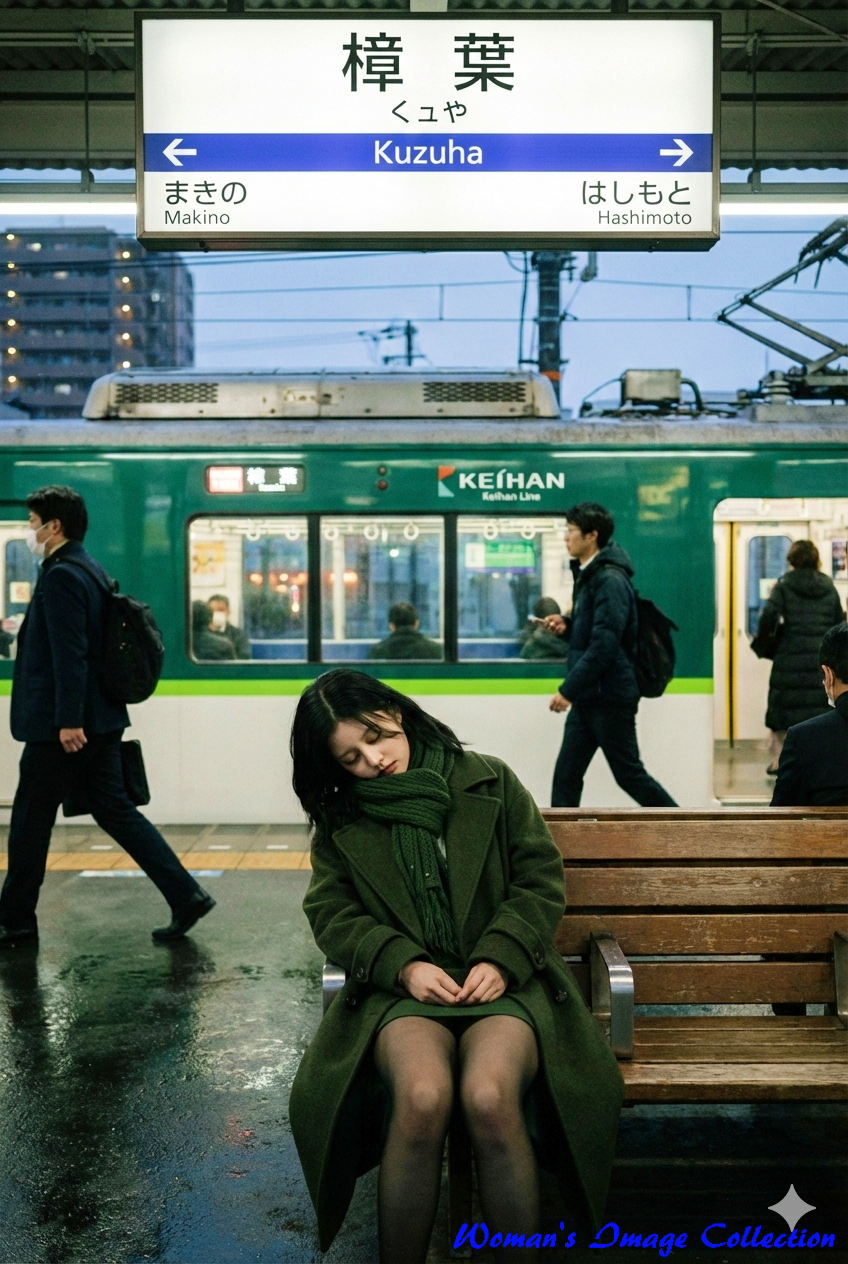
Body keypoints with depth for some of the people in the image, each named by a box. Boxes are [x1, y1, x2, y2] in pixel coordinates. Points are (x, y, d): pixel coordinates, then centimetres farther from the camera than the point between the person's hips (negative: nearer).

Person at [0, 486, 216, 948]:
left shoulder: (61, 575, -15)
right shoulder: (91, 569, 14)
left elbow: (69, 653, -22)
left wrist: (68, 720, -24)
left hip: (64, 727, -9)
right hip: (99, 720, 9)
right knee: (115, 809, 11)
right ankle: (186, 895, 6)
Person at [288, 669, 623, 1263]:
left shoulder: (490, 781, 7)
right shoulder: (340, 820, 11)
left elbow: (542, 877, 5)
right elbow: (332, 913, 6)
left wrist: (501, 959, -10)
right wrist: (403, 965, -12)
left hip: (502, 980, 0)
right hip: (403, 987, 1)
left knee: (489, 1097, -33)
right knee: (422, 1096, -33)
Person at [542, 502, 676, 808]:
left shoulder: (610, 580, -18)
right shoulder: (587, 576, 13)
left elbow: (604, 645, -24)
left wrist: (568, 690, -22)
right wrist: (566, 627, 2)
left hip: (609, 698, -9)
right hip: (588, 698, 9)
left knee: (629, 774, 2)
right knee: (566, 775, 7)